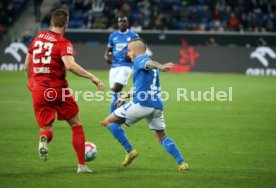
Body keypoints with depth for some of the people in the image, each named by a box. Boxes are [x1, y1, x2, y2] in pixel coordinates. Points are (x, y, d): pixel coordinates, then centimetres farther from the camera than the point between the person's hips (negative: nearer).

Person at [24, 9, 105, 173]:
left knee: (47, 128, 13)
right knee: (76, 124, 13)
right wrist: (93, 78, -22)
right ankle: (82, 165, 11)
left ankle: (44, 138, -25)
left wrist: (31, 83, 34)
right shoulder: (63, 43, -8)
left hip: (38, 91, 4)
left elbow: (26, 67, 17)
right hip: (57, 90, -4)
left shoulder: (38, 38, 10)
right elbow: (70, 65, -26)